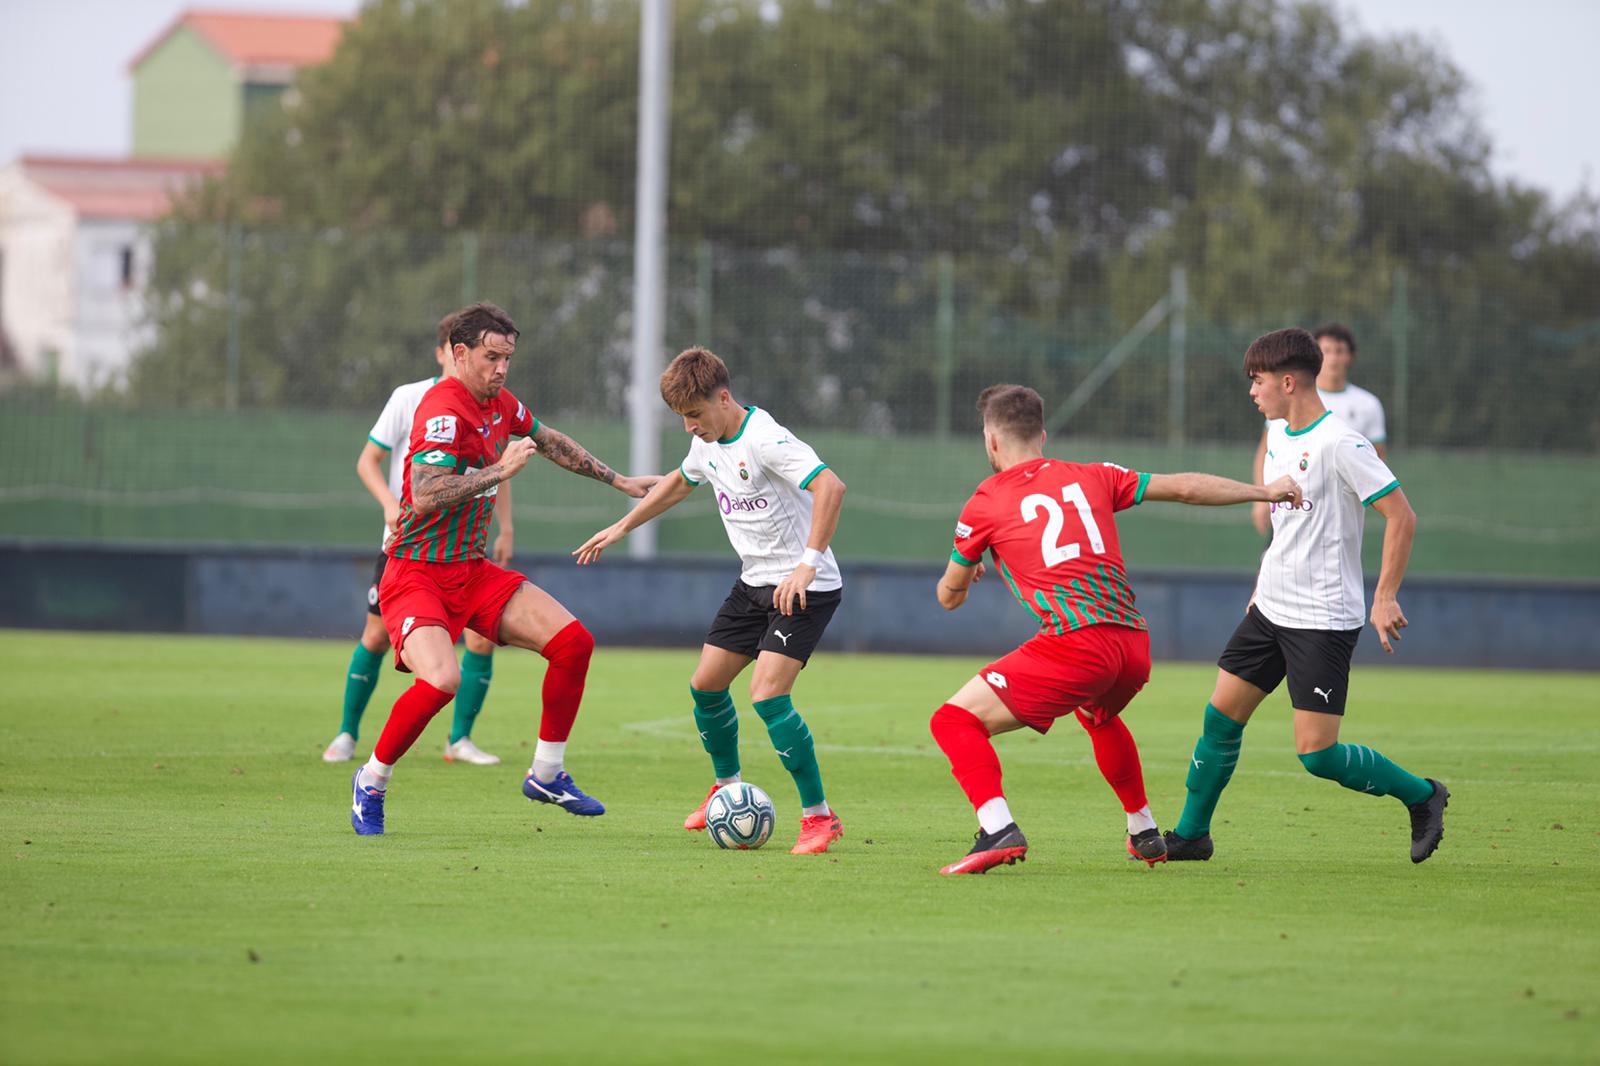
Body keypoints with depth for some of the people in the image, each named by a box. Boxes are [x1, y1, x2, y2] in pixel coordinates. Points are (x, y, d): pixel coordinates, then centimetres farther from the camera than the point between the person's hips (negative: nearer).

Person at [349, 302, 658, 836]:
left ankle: (546, 773, 12)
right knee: (442, 679, -31)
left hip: (473, 572, 8)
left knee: (572, 641, -3)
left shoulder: (501, 405, 8)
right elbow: (426, 495, -33)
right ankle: (371, 781, -7)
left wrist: (620, 481, 31)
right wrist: (499, 470, -31)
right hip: (417, 573, -8)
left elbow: (552, 442, 28)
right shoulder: (443, 410, -20)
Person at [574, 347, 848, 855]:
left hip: (805, 588, -9)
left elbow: (830, 487, -34)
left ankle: (819, 817, -12)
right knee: (705, 684, 11)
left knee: (767, 694, -21)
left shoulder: (764, 439, -23)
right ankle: (727, 786, 35)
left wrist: (809, 563, -39)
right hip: (755, 584, 9)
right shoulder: (709, 442, 6)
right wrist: (622, 527, 29)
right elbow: (680, 482, 28)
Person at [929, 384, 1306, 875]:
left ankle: (998, 831, -22)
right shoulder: (1091, 477, 17)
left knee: (955, 720, -1)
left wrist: (965, 573, 44)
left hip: (1074, 646, -6)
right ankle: (1145, 834, 45)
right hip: (1134, 644, 6)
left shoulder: (985, 503, 8)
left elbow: (949, 596, 19)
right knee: (1098, 716, 40)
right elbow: (1183, 488, 18)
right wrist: (1265, 491, 30)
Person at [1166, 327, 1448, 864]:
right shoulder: (1278, 436, 8)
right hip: (1271, 609, 8)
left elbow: (1402, 517, -19)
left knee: (1316, 753, -10)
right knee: (1221, 714, 7)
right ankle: (1191, 833, 20)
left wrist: (1385, 598, -22)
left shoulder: (1340, 445, -19)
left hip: (1324, 619, -8)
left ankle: (1421, 795, 9)